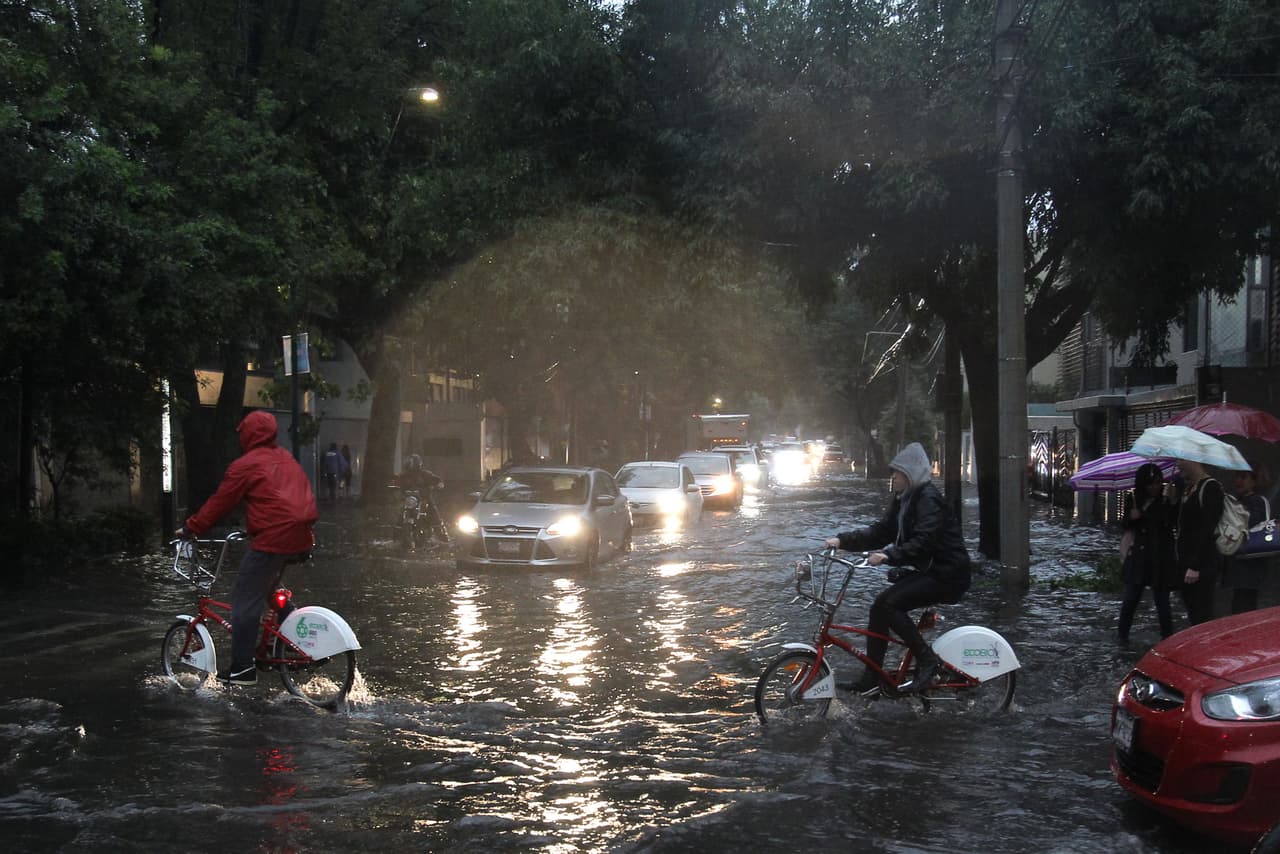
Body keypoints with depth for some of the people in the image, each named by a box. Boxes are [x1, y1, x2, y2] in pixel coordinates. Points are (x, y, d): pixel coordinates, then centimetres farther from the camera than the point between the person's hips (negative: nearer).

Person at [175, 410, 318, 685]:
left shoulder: (245, 465, -4)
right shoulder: (286, 459, 18)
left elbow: (219, 502, -1)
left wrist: (190, 528, 11)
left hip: (272, 539, -8)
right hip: (301, 539, 8)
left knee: (245, 600, 0)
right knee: (269, 591, 26)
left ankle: (241, 669, -2)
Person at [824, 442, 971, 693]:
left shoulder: (929, 500, -17)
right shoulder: (903, 499, 12)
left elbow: (923, 542, -30)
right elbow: (880, 532, 8)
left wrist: (889, 556, -43)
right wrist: (842, 540, -2)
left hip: (946, 575, -9)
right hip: (926, 571, 9)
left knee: (889, 604, -23)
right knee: (880, 606, -2)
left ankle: (927, 660, -12)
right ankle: (872, 678, 4)